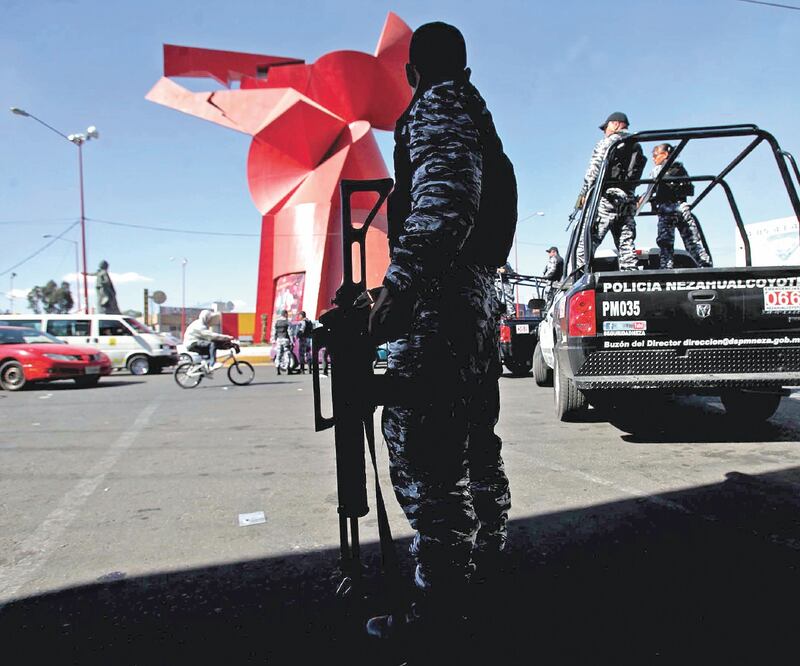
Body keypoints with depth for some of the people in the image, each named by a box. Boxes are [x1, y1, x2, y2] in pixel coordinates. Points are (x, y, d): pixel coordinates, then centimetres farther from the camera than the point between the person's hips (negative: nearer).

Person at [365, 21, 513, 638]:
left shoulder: (437, 107, -3)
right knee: (471, 433, 17)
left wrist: (397, 288, -27)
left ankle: (441, 592, -7)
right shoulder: (476, 114, 26)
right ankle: (488, 548, 31)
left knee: (418, 442, -11)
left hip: (440, 297, -10)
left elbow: (444, 202, -21)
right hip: (479, 295, 10)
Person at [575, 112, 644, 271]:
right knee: (626, 244, 6)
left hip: (606, 197, -7)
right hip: (628, 200, 7)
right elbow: (635, 177, 17)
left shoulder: (608, 142, 1)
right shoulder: (637, 147, 23)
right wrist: (628, 194, 18)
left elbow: (594, 170, -7)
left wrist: (583, 193, -5)